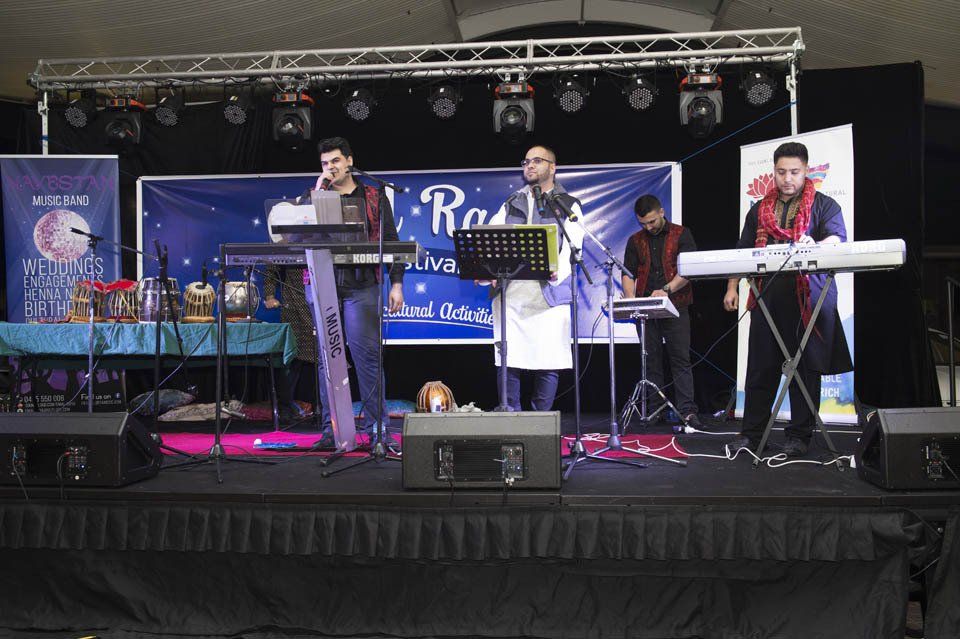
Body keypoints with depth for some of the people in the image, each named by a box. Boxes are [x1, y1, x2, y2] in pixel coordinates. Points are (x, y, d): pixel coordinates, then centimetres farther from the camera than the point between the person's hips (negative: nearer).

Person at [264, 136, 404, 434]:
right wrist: (317, 193, -1)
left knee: (366, 353, -7)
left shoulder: (374, 197, 12)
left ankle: (376, 425, -1)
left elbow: (391, 241, 9)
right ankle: (331, 427, 9)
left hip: (360, 284, -2)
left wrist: (396, 283, 0)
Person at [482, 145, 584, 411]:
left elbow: (572, 245, -5)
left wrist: (558, 272, -25)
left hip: (548, 294, -3)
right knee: (507, 360, 1)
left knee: (547, 359, -1)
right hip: (510, 291, 3)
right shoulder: (511, 204, 21)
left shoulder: (568, 205, 10)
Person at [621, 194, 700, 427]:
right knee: (651, 360, 4)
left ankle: (687, 411, -7)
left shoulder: (681, 235, 5)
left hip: (675, 307, -3)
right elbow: (628, 273, 10)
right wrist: (630, 299, -9)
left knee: (681, 359, -6)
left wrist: (667, 290, -21)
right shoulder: (635, 241, 15)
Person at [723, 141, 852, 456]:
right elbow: (742, 252, 18)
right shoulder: (760, 210, 19)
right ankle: (752, 433, 11)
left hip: (808, 298, -3)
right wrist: (732, 288, 6)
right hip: (767, 297, 3)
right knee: (760, 366, 3)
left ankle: (800, 435, 9)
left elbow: (838, 240, -9)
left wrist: (815, 246, -31)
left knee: (806, 367, 0)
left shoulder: (824, 205, 7)